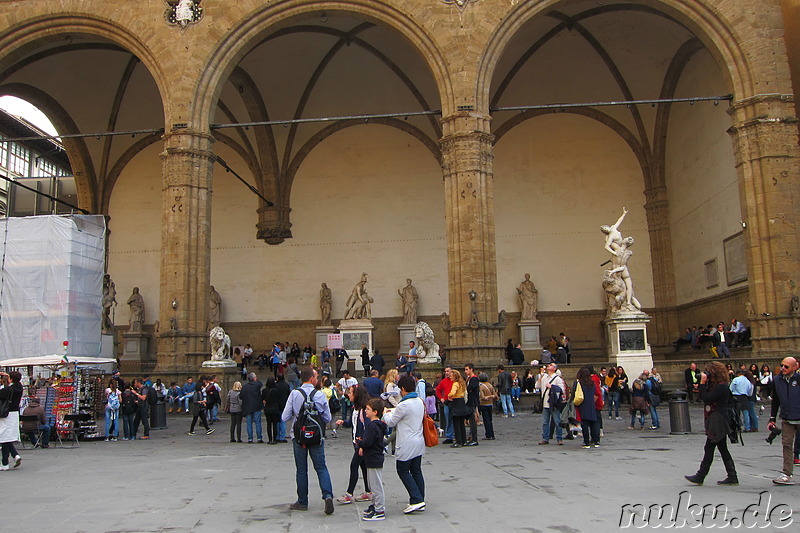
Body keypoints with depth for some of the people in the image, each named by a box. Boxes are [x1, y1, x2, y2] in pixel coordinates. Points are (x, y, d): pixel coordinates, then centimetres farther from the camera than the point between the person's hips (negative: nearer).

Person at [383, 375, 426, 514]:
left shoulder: (404, 405, -20)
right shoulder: (420, 401, 6)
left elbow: (391, 422, -9)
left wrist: (386, 414, 11)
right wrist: (393, 412, 22)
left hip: (407, 445, -8)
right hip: (419, 443, 8)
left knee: (403, 471, 3)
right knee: (416, 471, 13)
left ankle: (417, 500, -4)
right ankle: (420, 501, 16)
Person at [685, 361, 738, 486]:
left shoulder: (721, 386, -16)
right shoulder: (715, 385, 14)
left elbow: (706, 399, -21)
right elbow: (704, 397, 13)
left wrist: (703, 383, -16)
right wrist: (704, 383, 4)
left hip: (718, 423, -10)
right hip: (715, 422, 10)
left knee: (709, 449, -5)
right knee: (723, 449, 12)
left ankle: (700, 477, 0)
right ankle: (732, 477, 16)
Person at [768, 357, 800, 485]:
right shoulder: (776, 380, 3)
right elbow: (775, 401, 13)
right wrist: (772, 418, 12)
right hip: (786, 419, 3)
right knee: (786, 445, 1)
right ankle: (787, 475, 4)